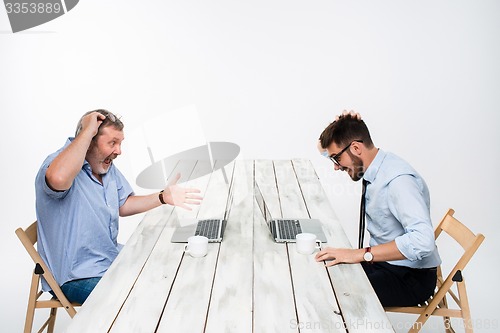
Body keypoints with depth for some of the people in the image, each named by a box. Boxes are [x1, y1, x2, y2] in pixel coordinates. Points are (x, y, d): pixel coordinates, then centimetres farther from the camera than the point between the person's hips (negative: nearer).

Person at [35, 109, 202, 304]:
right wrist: (87, 131, -35)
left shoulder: (107, 167, 4)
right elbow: (58, 178, -48)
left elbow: (123, 205, 14)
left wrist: (163, 197, -1)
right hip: (76, 278, -8)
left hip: (111, 259, 9)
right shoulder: (59, 163, -22)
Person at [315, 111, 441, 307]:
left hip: (412, 277, -8)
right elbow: (323, 147, 13)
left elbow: (422, 240, -38)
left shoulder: (398, 181, -27)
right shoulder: (372, 165, -1)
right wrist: (342, 127, -8)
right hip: (383, 260, 8)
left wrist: (360, 254, -38)